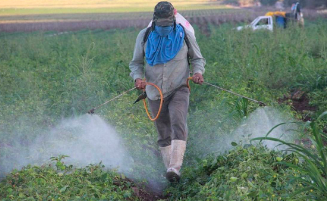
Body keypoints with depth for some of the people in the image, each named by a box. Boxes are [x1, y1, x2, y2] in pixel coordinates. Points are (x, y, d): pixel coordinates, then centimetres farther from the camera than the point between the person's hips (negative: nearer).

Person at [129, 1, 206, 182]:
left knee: (178, 125, -25)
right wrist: (138, 77, -14)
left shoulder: (184, 35, -3)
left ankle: (175, 168, -33)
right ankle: (170, 169, 20)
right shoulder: (144, 36, -1)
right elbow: (136, 63, 8)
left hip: (179, 90, -2)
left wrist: (198, 72, -12)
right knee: (163, 134, 9)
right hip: (155, 93, 2)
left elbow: (198, 58, 9)